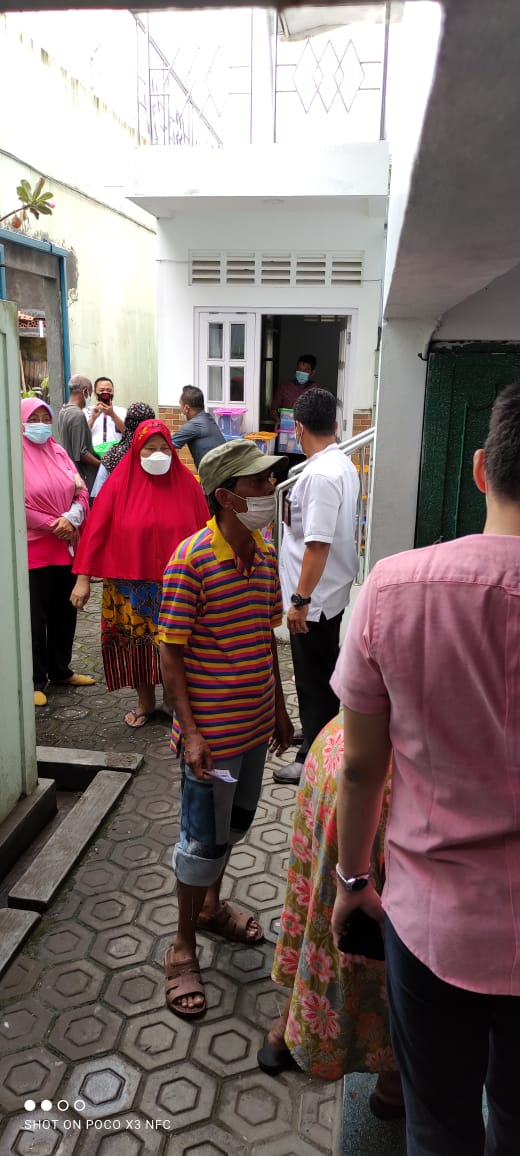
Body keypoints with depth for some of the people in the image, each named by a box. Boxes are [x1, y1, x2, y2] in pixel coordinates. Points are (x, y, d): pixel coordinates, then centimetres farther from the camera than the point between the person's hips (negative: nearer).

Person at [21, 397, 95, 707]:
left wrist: (71, 519, -14)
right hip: (34, 548, -6)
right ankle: (36, 679, 14)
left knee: (65, 611, 14)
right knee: (36, 617, 2)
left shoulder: (58, 452, 9)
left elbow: (81, 490, 5)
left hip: (67, 545, 6)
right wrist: (52, 525, -15)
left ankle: (60, 669, 29)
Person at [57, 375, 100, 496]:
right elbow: (81, 453, -20)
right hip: (83, 475, -9)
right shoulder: (78, 415, -18)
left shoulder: (63, 411, 10)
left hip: (69, 470, 9)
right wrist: (102, 464, -12)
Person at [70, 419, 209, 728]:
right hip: (131, 585, 0)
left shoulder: (186, 483, -3)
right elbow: (96, 529, -5)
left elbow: (203, 531, 0)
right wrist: (83, 578, -8)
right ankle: (145, 702, 31)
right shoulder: (120, 483, -5)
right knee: (137, 642, 11)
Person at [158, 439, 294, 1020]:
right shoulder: (191, 560, -21)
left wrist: (279, 708, 14)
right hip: (212, 731, -7)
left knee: (236, 823, 24)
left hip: (255, 721, 7)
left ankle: (211, 904, 48)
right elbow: (171, 652, -17)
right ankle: (183, 948, 27)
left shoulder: (265, 553, 2)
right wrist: (190, 732, -20)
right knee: (204, 840, 6)